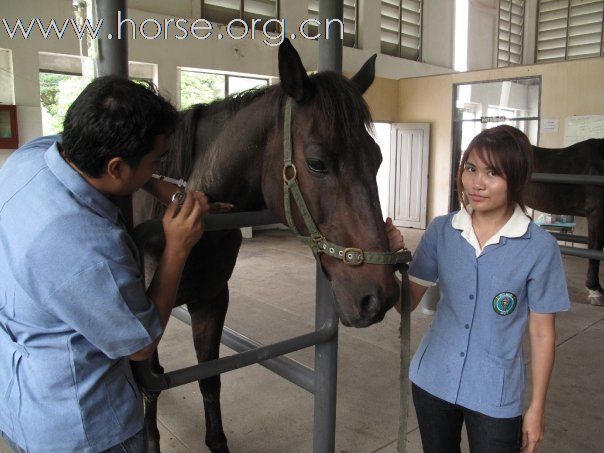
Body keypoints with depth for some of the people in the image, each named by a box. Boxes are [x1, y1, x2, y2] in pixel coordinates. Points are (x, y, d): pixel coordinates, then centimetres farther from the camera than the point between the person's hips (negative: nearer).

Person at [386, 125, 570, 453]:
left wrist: (537, 409, -2)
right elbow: (408, 302, -5)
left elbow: (542, 333, -7)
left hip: (494, 396, -3)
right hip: (432, 380, 3)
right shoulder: (441, 230, -8)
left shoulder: (539, 247, -15)